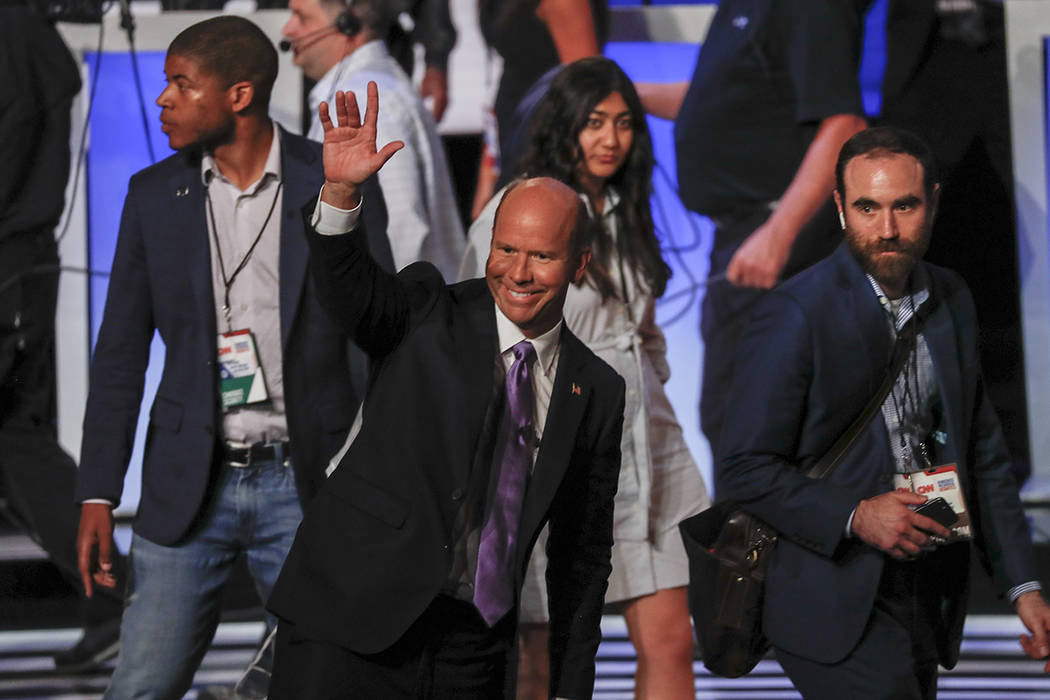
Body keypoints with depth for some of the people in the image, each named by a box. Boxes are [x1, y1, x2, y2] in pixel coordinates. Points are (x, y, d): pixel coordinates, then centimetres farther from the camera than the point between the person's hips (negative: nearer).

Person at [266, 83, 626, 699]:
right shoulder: (428, 315, 3)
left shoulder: (598, 393, 9)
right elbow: (350, 289, -20)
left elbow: (585, 553, 14)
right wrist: (340, 192, -39)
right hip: (354, 627, -3)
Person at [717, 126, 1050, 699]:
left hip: (926, 601, 7)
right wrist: (854, 517, -23)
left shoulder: (950, 300, 8)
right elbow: (743, 472, -13)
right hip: (838, 606, -7)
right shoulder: (793, 316, -14)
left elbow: (983, 452, 14)